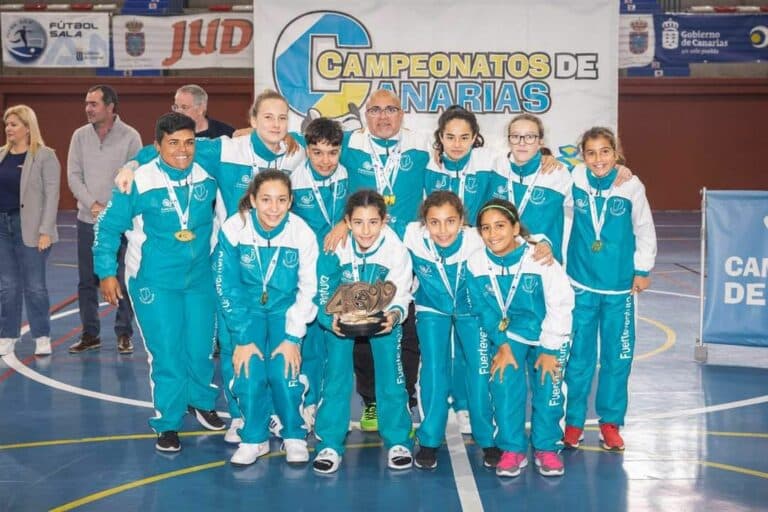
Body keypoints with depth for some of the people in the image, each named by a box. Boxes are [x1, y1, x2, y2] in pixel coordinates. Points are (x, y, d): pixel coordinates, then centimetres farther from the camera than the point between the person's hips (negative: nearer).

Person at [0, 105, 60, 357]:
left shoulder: (44, 156, -6)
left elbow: (51, 195, -10)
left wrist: (45, 231, -15)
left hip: (29, 228, -5)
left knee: (34, 285, 1)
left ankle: (42, 338, 11)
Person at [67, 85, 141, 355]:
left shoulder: (130, 137, -5)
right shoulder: (80, 136, 4)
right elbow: (73, 176, 3)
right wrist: (93, 205, -10)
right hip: (87, 220, 3)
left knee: (124, 280, 1)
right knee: (87, 281, 8)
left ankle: (124, 334, 14)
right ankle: (90, 334, 20)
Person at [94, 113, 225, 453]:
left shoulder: (207, 175, -4)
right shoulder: (139, 182, -14)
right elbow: (108, 227, -5)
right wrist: (106, 272, -5)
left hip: (201, 277, 4)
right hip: (155, 281, -3)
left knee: (201, 348, 11)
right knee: (166, 353, -3)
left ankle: (201, 401, 37)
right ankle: (168, 423, 12)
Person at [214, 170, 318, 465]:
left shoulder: (302, 233, -20)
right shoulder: (234, 229, -20)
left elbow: (308, 290, -9)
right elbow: (227, 288, -13)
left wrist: (293, 337, -13)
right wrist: (243, 338, -16)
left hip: (285, 308, 0)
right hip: (248, 306, 1)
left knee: (283, 372, -18)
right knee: (250, 372, -18)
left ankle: (294, 437, 6)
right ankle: (254, 439, 3)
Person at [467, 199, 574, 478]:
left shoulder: (540, 258, -23)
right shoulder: (476, 263, -14)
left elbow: (561, 305, -16)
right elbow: (485, 311, -4)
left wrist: (549, 350, -13)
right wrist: (502, 346, -10)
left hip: (548, 333, -1)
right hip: (508, 333, 2)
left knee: (548, 387, -9)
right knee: (504, 380, -17)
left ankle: (547, 447, 12)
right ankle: (512, 449, -3)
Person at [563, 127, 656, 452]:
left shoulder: (632, 185, -7)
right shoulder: (574, 179, -8)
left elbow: (645, 230, 3)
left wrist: (642, 269, 7)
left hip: (620, 286, 0)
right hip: (581, 284, 0)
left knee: (618, 357, 7)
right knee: (578, 356, 7)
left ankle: (610, 422, 21)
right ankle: (574, 422, 20)